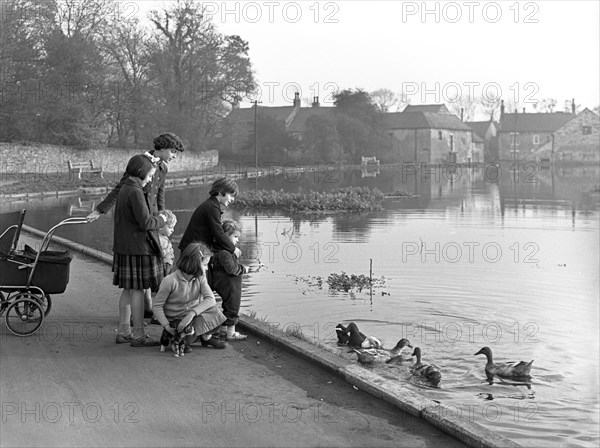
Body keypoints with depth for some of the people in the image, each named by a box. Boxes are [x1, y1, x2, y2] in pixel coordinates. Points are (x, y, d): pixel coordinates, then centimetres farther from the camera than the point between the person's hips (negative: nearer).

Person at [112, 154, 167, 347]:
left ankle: (123, 331, 22)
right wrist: (160, 220, -3)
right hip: (137, 248, -9)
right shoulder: (135, 192, -16)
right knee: (138, 290, -3)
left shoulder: (123, 190, 13)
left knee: (128, 290, 15)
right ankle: (138, 335, 3)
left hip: (123, 247, 9)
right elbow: (145, 222, -21)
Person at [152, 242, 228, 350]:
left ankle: (206, 337, 7)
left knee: (214, 311, -22)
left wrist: (192, 313, -34)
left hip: (194, 315, 4)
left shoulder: (200, 277, -5)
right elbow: (157, 306, -14)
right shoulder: (170, 280, -21)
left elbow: (210, 299, -19)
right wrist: (167, 326, -27)